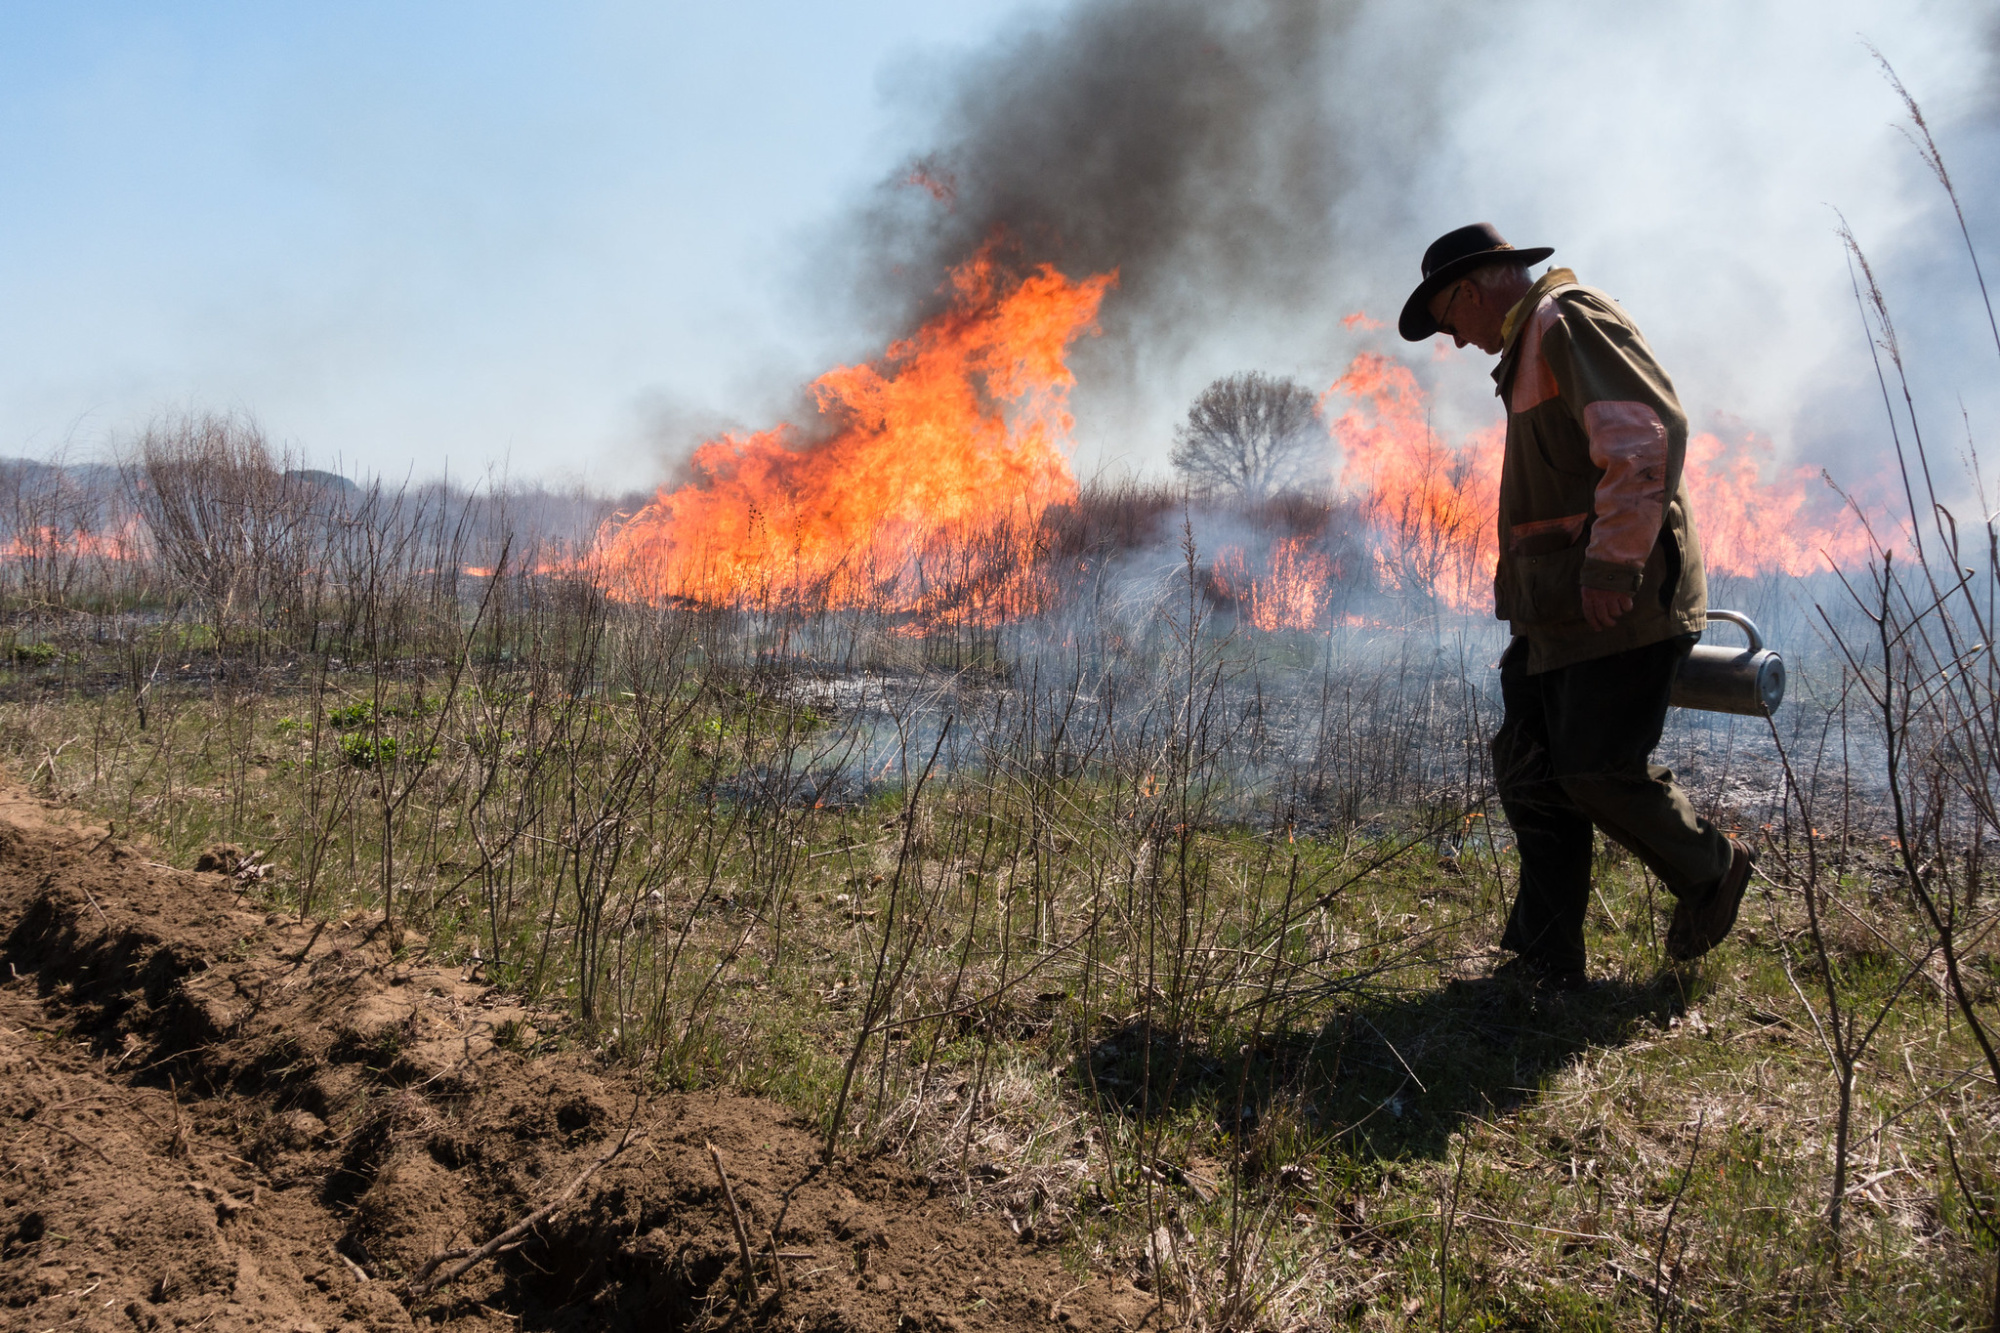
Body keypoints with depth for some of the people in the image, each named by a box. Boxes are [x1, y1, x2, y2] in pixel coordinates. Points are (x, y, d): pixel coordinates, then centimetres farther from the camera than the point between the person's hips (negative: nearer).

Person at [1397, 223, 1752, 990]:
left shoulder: (1572, 320, -9)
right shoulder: (1531, 350, 23)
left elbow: (1649, 433, -23)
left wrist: (1613, 565, -25)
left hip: (1620, 604, -10)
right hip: (1558, 612, 10)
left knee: (1597, 770, -8)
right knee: (1529, 772, 5)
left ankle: (1709, 873, 20)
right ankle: (1545, 963, 11)